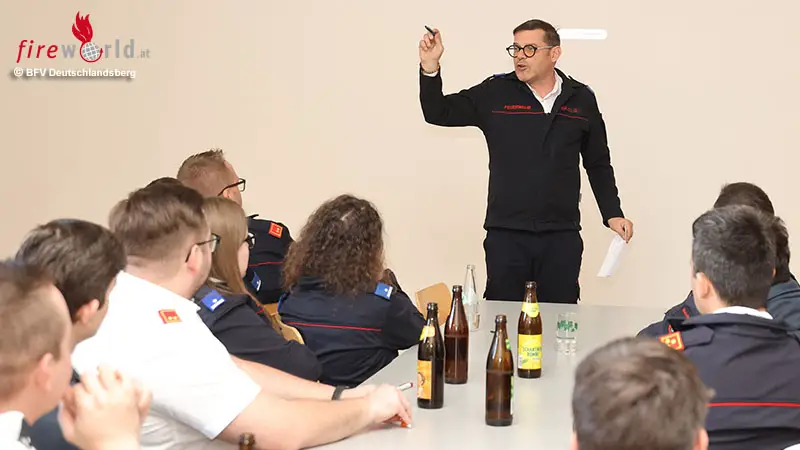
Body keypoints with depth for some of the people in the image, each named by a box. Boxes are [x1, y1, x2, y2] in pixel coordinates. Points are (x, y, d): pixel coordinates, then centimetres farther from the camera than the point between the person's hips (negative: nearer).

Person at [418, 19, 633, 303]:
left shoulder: (581, 99, 6)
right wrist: (430, 68, -14)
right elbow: (439, 114, 0)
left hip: (562, 237, 1)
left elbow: (598, 164, 14)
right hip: (505, 234, -1)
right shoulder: (495, 93, 1)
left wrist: (612, 214, 9)